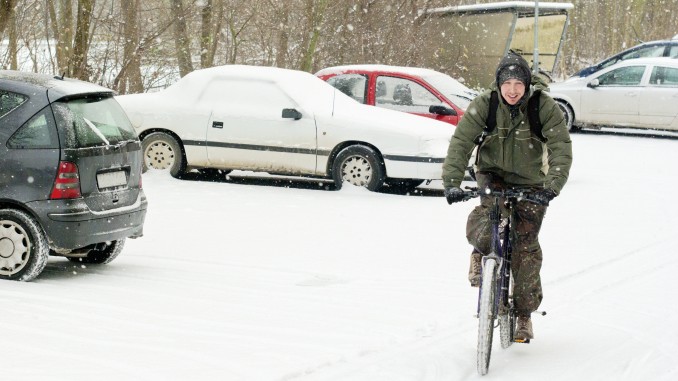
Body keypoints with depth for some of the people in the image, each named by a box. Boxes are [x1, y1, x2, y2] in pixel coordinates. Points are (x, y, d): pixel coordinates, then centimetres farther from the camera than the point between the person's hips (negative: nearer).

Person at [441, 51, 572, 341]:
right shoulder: (484, 104, -16)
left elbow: (561, 147, -23)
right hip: (494, 173, 0)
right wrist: (451, 182, -32)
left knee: (526, 247, -4)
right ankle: (481, 252, -2)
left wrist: (552, 185, -38)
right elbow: (461, 142, -19)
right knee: (488, 209, -34)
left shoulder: (544, 107, -18)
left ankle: (524, 314, 10)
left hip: (530, 181, 0)